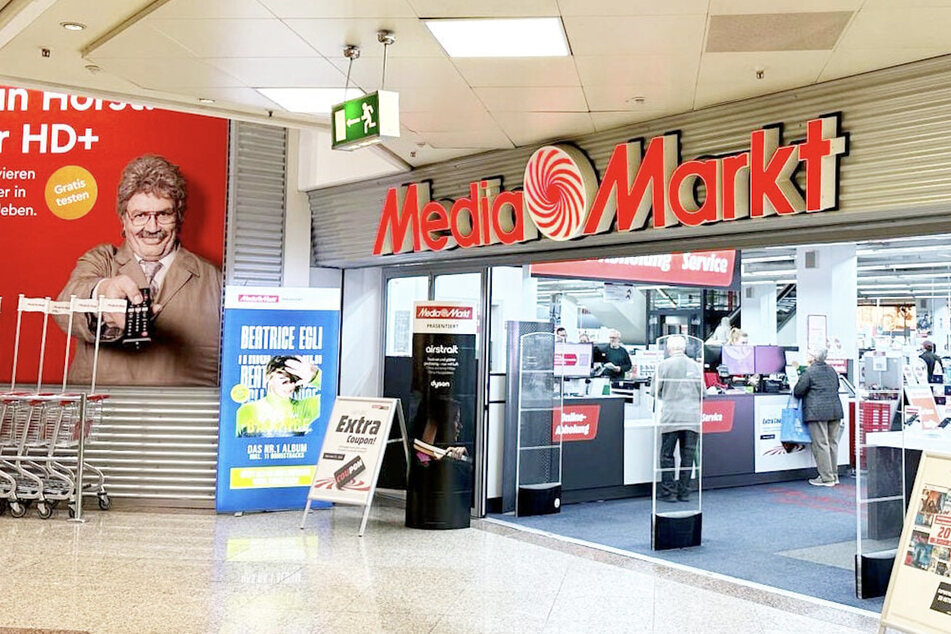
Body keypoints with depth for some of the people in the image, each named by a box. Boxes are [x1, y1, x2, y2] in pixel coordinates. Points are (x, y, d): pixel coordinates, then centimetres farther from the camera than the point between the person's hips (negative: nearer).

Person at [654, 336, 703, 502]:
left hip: (671, 417, -2)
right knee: (688, 456, 8)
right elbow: (703, 393, 9)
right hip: (692, 417, 3)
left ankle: (667, 492, 6)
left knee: (667, 456, 5)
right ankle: (684, 492, 11)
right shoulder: (695, 365, 4)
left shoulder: (664, 365, -4)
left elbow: (655, 391, 2)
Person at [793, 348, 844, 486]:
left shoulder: (809, 372, -8)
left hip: (817, 412, -7)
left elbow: (798, 391, -6)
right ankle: (834, 476, 18)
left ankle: (827, 478, -2)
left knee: (821, 444, -3)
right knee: (833, 443, 12)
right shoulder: (832, 370, 14)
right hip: (835, 410, 7)